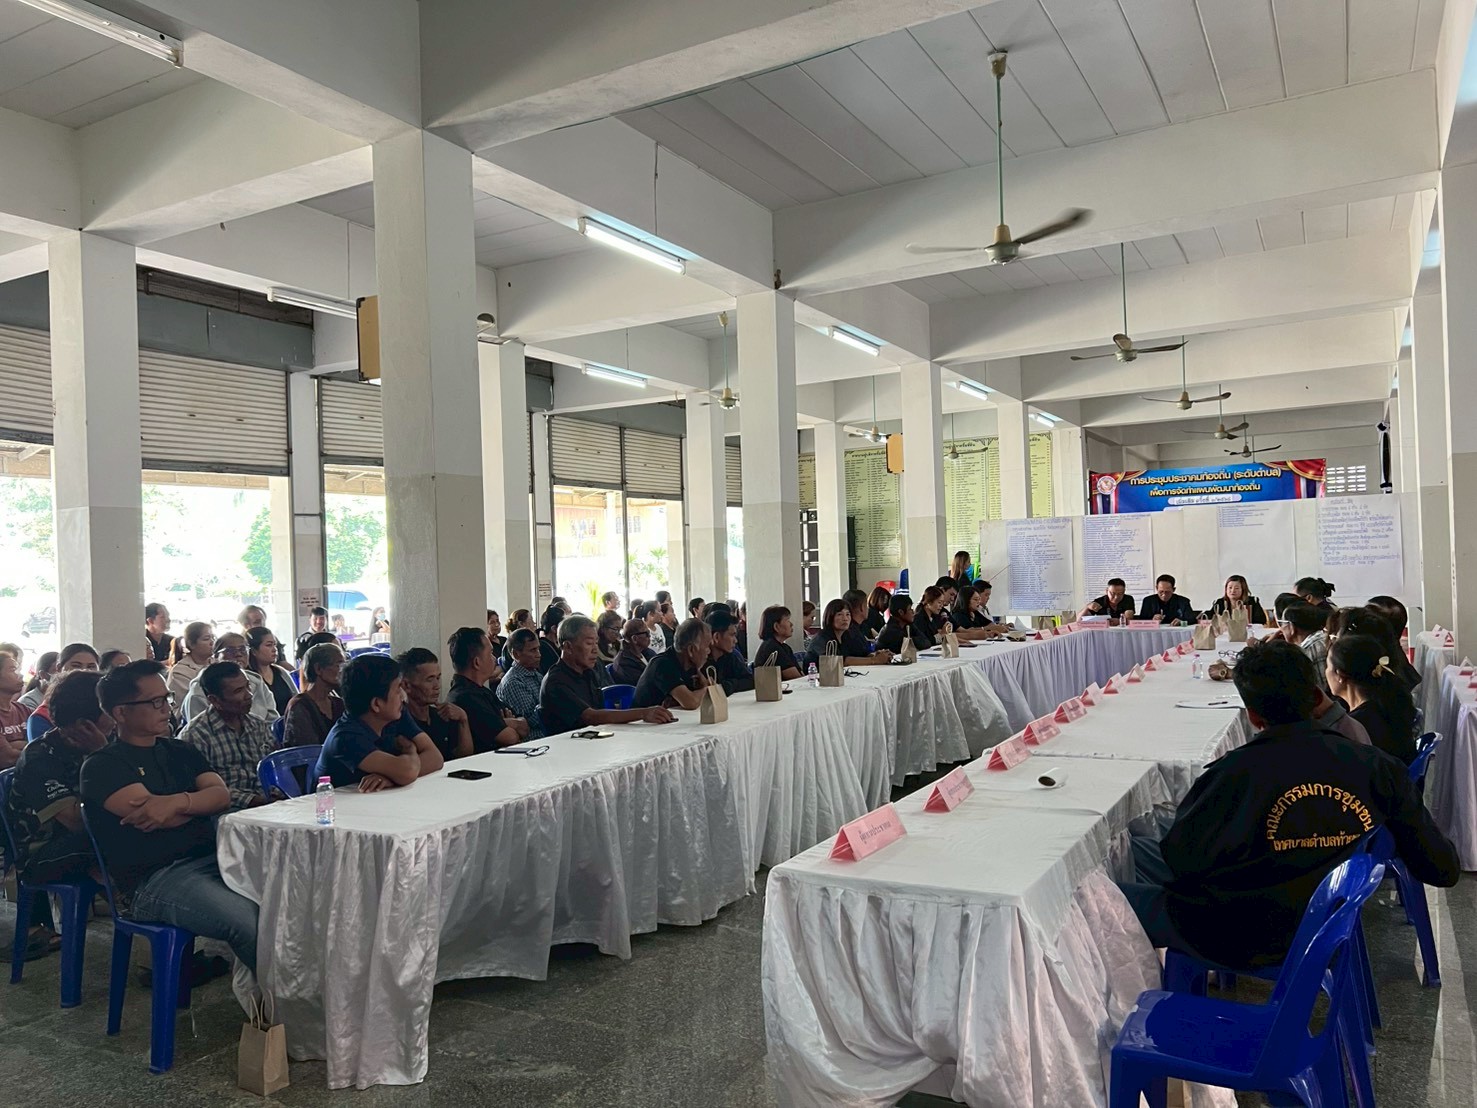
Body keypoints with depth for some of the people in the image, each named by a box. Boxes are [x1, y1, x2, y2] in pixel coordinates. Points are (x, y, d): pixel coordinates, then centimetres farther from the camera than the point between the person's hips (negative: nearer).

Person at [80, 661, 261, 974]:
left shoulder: (179, 751, 21)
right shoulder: (102, 766, 2)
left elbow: (222, 795, 5)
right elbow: (152, 815, -13)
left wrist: (178, 802, -14)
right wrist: (200, 802, 4)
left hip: (211, 857, 6)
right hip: (153, 878, -6)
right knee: (252, 922, -32)